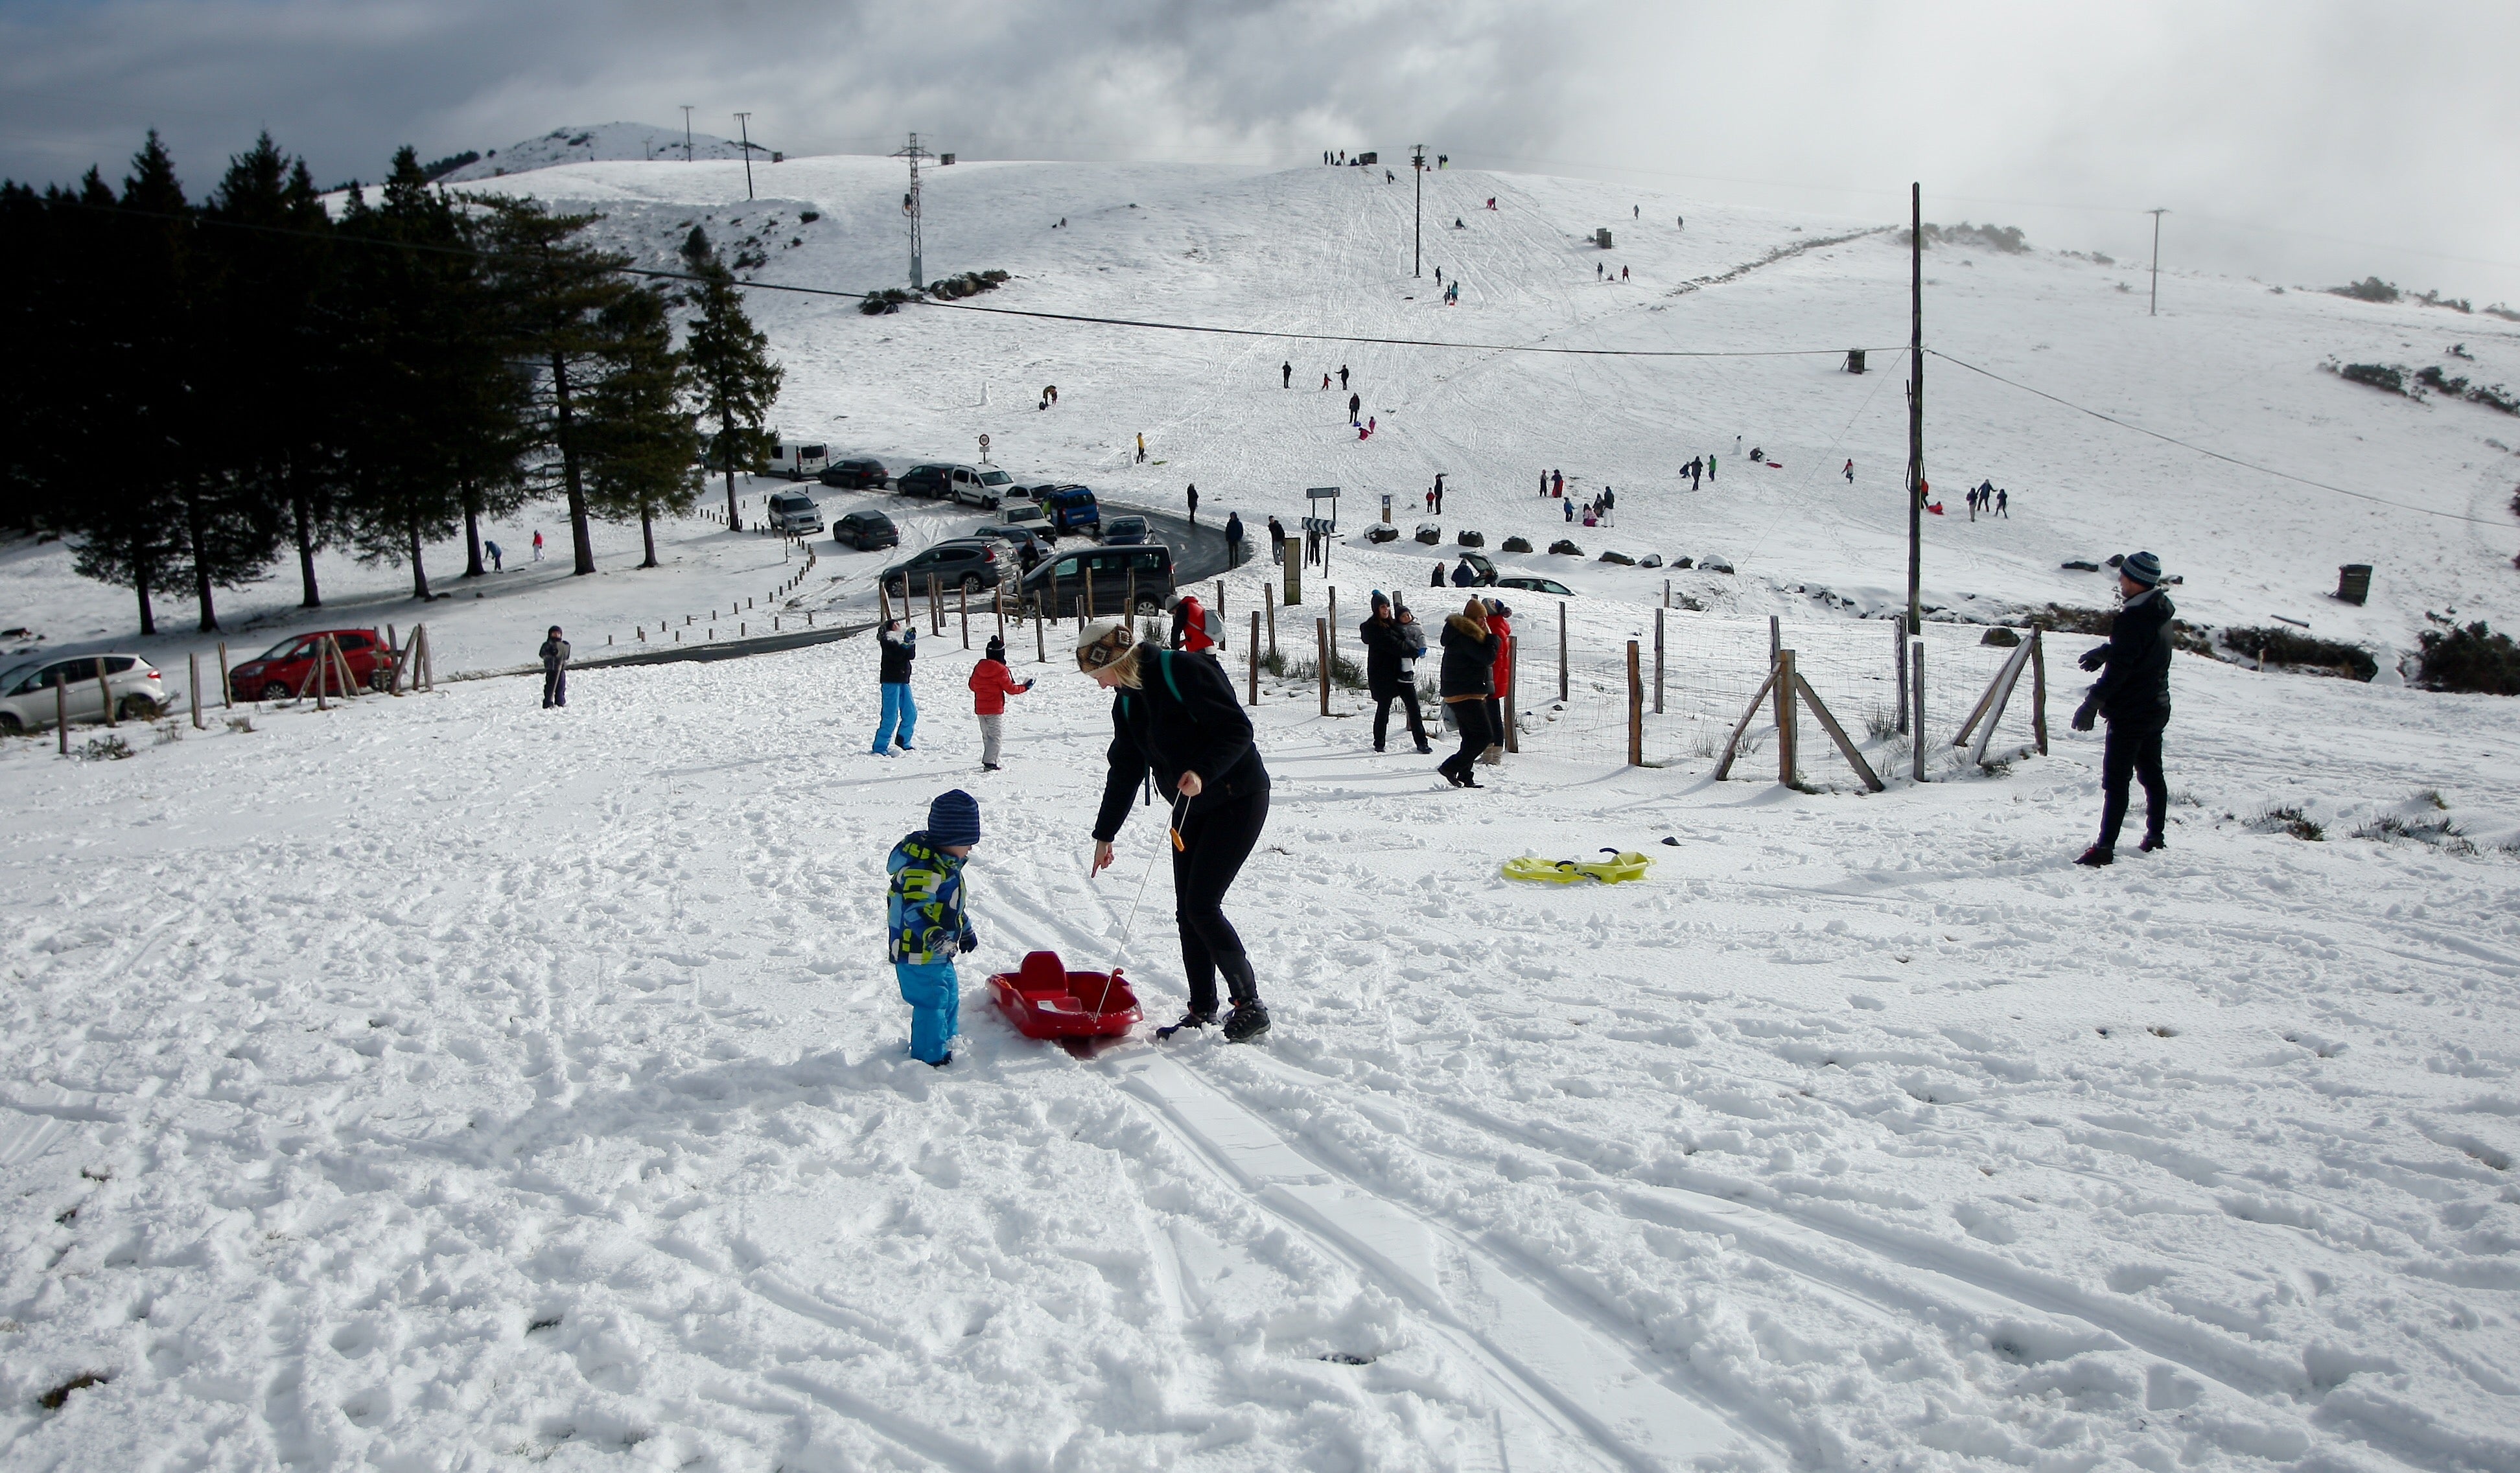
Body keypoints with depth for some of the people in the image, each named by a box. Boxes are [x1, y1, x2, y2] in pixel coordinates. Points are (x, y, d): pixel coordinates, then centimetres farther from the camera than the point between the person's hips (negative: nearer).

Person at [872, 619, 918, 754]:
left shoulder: (900, 640, 18)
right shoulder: (886, 640, -4)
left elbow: (911, 656, 5)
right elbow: (896, 656, -19)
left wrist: (911, 643, -8)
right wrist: (906, 643, -21)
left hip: (903, 681, 8)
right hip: (890, 681, -8)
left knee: (911, 713, 8)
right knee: (890, 716, -11)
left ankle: (903, 743, 22)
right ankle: (880, 748, -8)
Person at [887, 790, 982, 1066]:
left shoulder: (946, 863, 10)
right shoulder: (924, 867, -24)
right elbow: (914, 906, -34)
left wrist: (965, 929, 36)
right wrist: (930, 932, -49)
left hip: (939, 955, 11)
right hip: (919, 954, -11)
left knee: (950, 998, 22)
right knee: (931, 1003, -6)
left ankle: (943, 1046, 39)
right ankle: (930, 1059, 5)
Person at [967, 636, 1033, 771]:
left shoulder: (978, 668, 2)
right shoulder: (1001, 670, -15)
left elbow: (973, 686, 12)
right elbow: (1010, 689, -10)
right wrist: (1025, 687, 5)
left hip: (980, 708, 6)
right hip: (995, 709, -6)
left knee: (987, 736, 16)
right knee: (996, 736, -2)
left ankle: (989, 760, 21)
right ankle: (989, 763, -12)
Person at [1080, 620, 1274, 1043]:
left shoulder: (1184, 673, -19)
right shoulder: (1127, 702, 7)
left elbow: (1237, 730, -23)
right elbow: (1125, 770, 16)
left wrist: (1203, 772, -36)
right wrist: (1105, 834, 19)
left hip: (1238, 799, -9)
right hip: (1191, 808, 9)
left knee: (1202, 905, -14)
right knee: (1187, 911, 6)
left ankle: (1251, 1007, -4)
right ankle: (1202, 1011, 16)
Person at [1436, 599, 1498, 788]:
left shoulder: (1459, 633, 17)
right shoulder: (1466, 636, -17)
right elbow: (1489, 658, -18)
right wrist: (1491, 637, -6)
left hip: (1456, 695, 11)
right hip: (1467, 696, -11)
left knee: (1471, 737, 14)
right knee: (1483, 737, -9)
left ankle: (1465, 778, 14)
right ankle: (1450, 767, -9)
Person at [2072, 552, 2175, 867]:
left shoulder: (2133, 618, -23)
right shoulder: (2159, 613, 6)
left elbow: (2118, 668, -25)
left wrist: (2092, 704, -21)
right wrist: (2105, 650, 14)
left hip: (2131, 713, -10)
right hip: (2157, 708, 10)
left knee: (2116, 781, -8)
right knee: (2152, 775, 18)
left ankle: (2105, 848, -9)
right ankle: (2155, 837, 28)